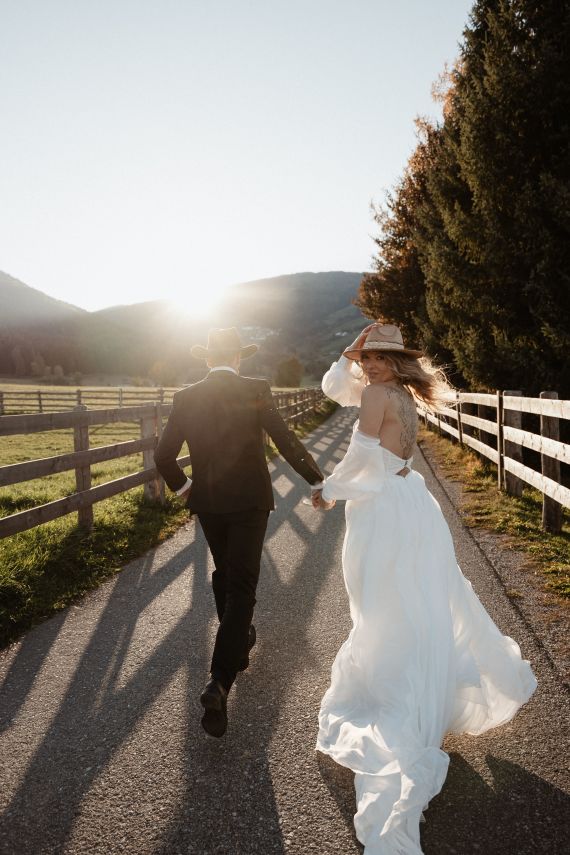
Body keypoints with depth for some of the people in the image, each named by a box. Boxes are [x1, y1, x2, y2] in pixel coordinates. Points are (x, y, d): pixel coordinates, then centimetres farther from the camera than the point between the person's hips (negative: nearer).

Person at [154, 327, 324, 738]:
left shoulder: (186, 398, 1)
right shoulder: (256, 390, -9)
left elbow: (164, 455, 2)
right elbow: (287, 442, -12)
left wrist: (181, 485, 20)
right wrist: (318, 480, 0)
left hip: (207, 502, 4)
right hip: (249, 500, -4)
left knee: (224, 574, 24)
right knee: (241, 586, 0)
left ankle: (240, 643, 43)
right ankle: (219, 682, -10)